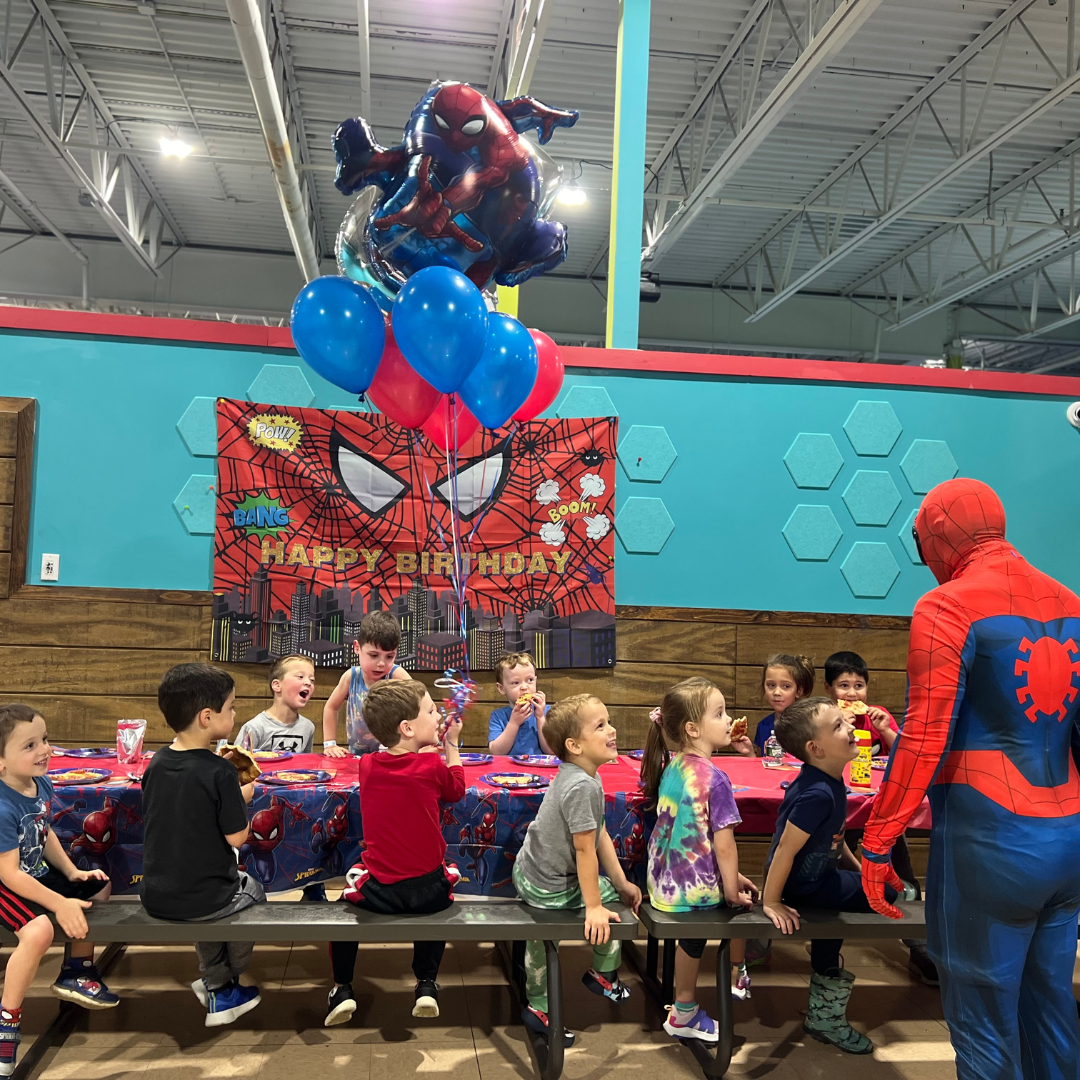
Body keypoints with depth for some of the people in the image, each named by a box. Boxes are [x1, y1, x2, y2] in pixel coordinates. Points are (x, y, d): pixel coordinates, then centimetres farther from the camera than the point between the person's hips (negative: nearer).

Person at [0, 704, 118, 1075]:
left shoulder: (42, 784, -6)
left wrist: (73, 873, 7)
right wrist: (60, 904, -29)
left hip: (37, 874, 9)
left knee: (98, 887, 17)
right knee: (39, 930, -33)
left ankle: (76, 971, 35)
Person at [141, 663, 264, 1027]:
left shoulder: (156, 764, -2)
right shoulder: (219, 771, -21)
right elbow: (236, 837, -17)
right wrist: (242, 799, 0)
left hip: (155, 898, 5)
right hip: (203, 901, -5)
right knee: (250, 889, 27)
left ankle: (216, 985, 39)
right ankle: (226, 988, 41)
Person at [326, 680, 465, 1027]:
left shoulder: (367, 766, -2)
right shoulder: (432, 765, -11)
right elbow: (456, 790, 10)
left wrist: (432, 744, 22)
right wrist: (452, 744, 17)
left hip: (378, 891, 1)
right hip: (428, 888, 0)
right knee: (432, 905, 35)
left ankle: (342, 989, 29)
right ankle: (426, 985, 32)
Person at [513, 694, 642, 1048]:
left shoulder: (582, 776, 0)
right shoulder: (582, 786, -31)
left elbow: (601, 836, 5)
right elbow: (586, 849, -26)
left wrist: (622, 882, 8)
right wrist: (594, 907, -18)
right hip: (549, 890, -10)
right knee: (612, 901, 4)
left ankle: (538, 1007, 44)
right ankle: (604, 974, 27)